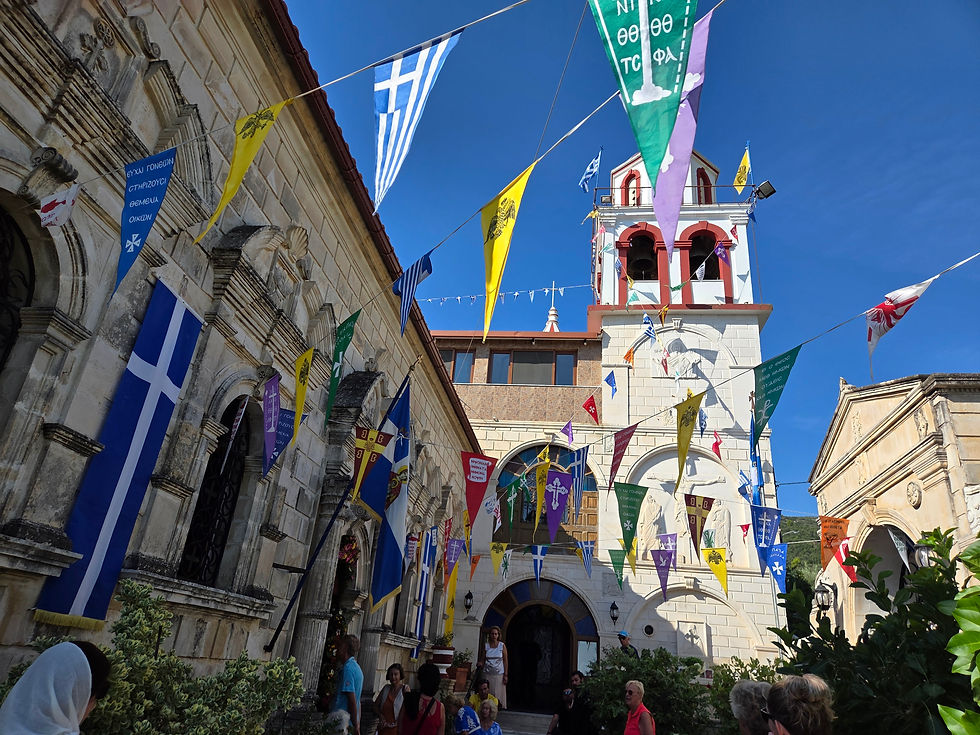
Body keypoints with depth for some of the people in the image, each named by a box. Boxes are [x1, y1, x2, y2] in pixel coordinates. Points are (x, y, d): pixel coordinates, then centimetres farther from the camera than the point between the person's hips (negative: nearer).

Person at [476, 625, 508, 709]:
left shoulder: (502, 646, 1)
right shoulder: (485, 645, 5)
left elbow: (505, 661, 1)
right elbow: (482, 660, 8)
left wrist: (505, 675, -4)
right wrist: (479, 664, -15)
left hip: (499, 674, -1)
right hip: (487, 674, 2)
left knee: (498, 695, -5)